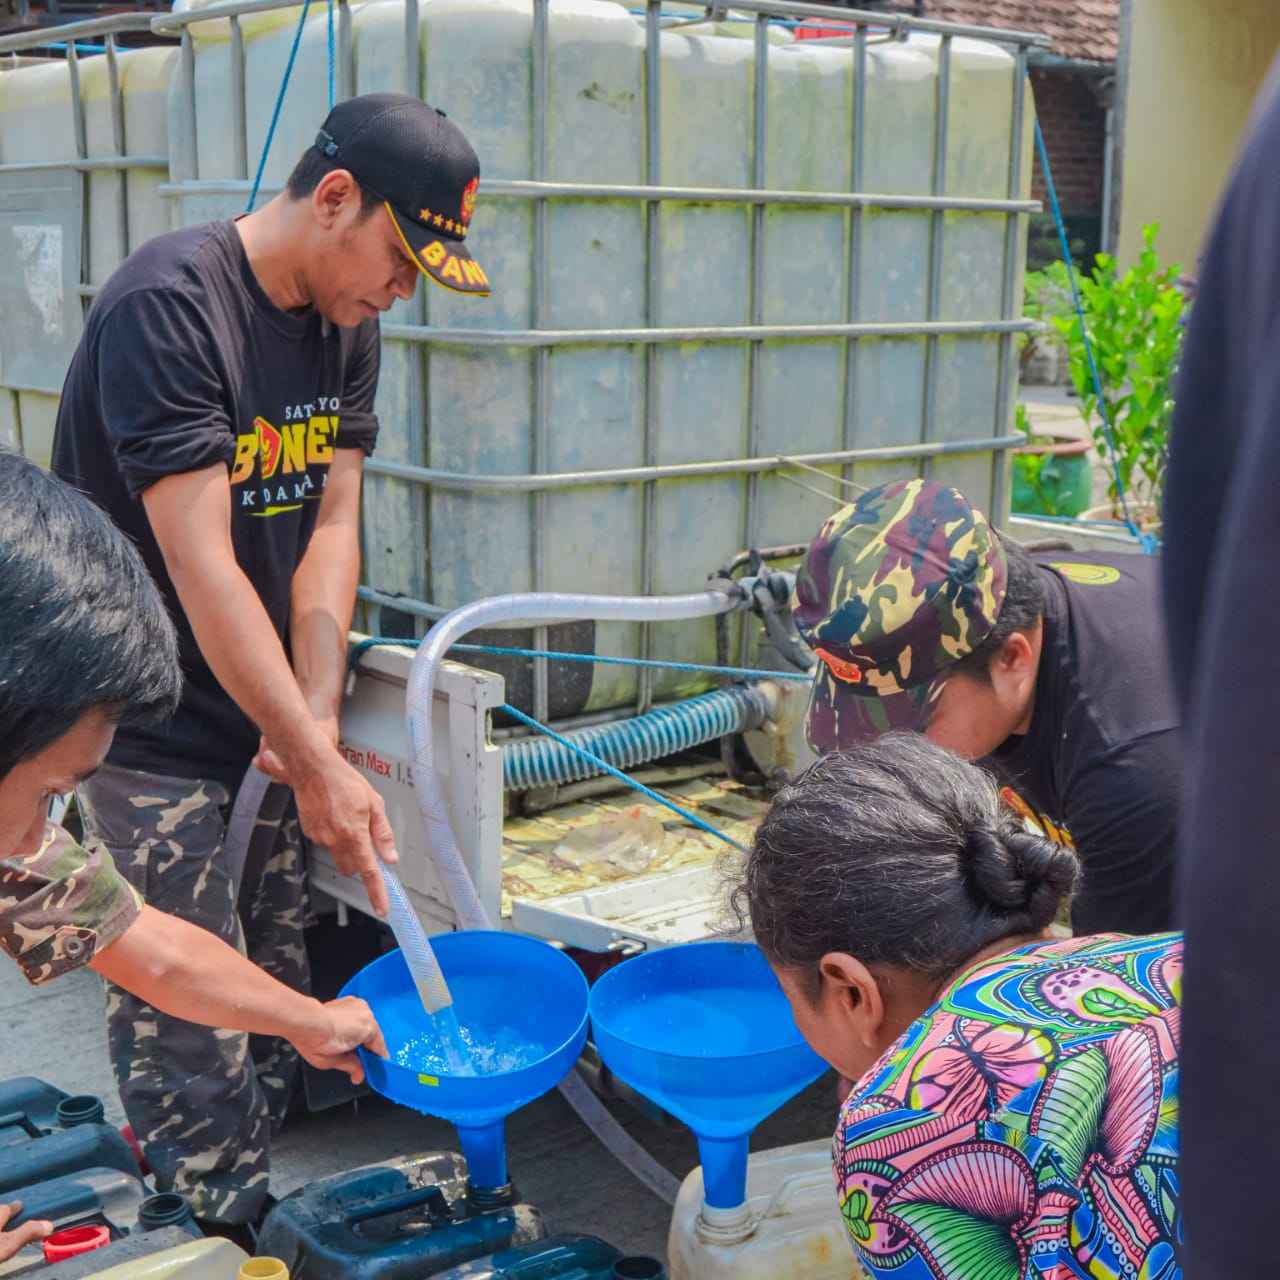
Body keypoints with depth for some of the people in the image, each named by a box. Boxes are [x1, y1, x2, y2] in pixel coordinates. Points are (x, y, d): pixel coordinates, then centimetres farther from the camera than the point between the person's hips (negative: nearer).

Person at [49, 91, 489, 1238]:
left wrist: (314, 723, -10)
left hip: (266, 720, 7)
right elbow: (201, 566, -26)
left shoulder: (345, 324, 4)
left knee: (278, 1005, 15)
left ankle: (255, 1207, 33)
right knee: (191, 1036, 0)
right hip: (153, 742, -7)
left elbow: (331, 531, 1)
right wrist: (319, 768, -25)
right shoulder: (166, 305, -22)